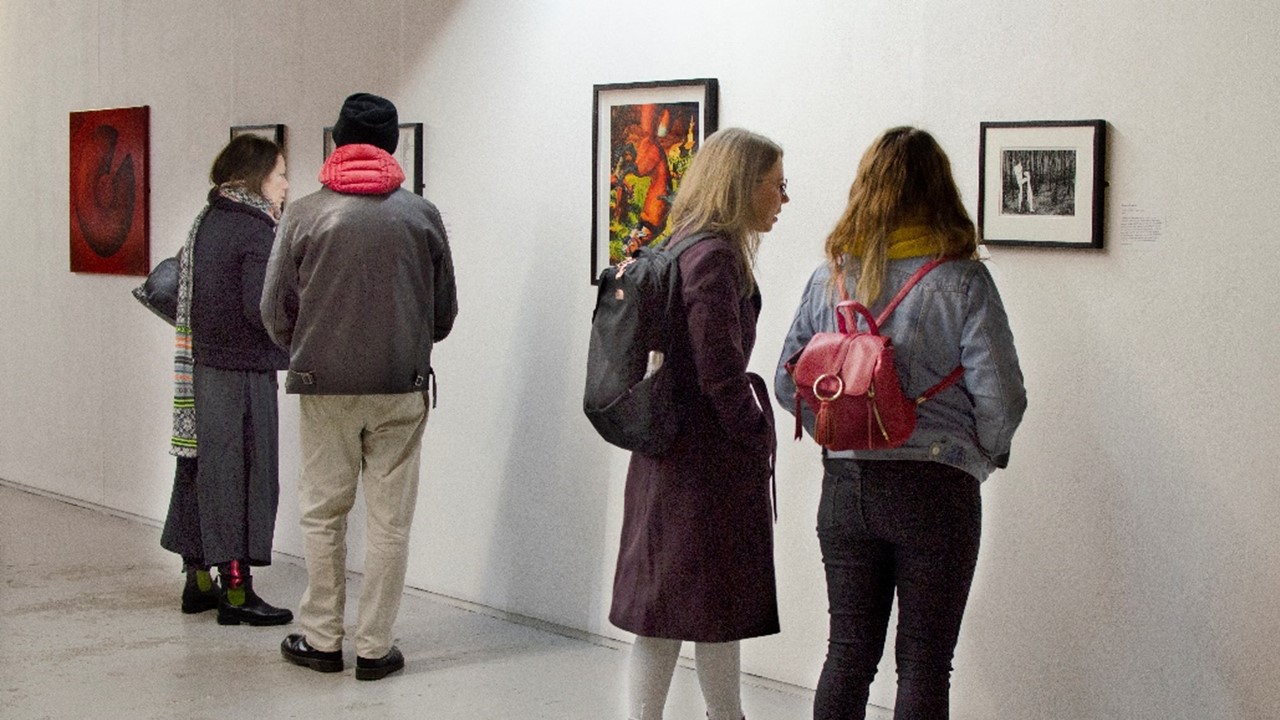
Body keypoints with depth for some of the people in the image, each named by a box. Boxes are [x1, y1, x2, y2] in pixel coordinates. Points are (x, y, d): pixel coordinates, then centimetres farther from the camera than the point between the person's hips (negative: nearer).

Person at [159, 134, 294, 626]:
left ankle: (198, 580, 22)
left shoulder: (205, 221, 12)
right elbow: (262, 307, -21)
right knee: (242, 474, -2)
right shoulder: (257, 230, -13)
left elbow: (177, 291, 13)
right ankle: (236, 592, 1)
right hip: (243, 370, -8)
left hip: (201, 363, 8)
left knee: (202, 470, 13)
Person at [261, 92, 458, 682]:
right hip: (402, 389, 0)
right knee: (390, 519, 6)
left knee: (323, 514, 12)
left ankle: (321, 639, 18)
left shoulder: (304, 214, -2)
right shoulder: (422, 216, 0)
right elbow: (445, 312, 7)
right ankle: (375, 646, 9)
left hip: (324, 387, 0)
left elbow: (274, 310, 2)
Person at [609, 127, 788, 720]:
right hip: (708, 463, -10)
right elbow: (719, 371, -22)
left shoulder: (686, 247, 13)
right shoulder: (715, 256, -18)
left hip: (671, 455, 10)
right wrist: (755, 431, -7)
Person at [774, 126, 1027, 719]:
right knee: (924, 665, 6)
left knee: (848, 653, 13)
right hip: (935, 492, -3)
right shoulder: (961, 281, -10)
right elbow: (999, 396, -12)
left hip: (845, 487, 4)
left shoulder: (829, 277, 1)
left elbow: (787, 384, 6)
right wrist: (984, 454, 7)